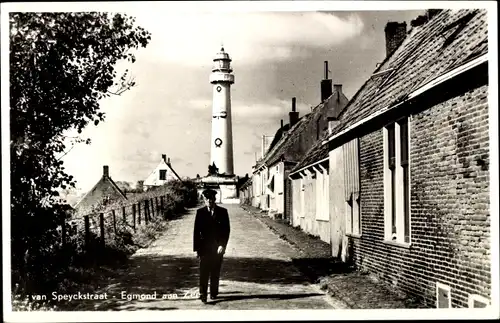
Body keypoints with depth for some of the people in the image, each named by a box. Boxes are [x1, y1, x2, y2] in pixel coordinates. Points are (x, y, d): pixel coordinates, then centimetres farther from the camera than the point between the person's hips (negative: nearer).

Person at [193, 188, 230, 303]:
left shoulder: (222, 212, 3)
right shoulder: (200, 212, 2)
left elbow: (226, 230, 1)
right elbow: (196, 231, 1)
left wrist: (223, 245, -9)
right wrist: (196, 248, -3)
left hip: (218, 248, 1)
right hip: (204, 247, -1)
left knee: (215, 272, 9)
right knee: (204, 272, -7)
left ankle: (214, 293, 21)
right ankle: (203, 294, -7)